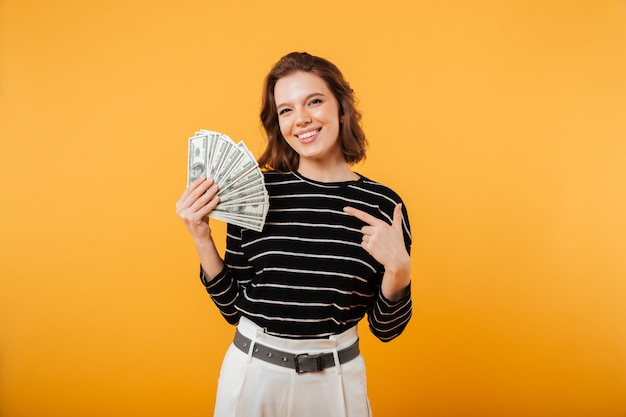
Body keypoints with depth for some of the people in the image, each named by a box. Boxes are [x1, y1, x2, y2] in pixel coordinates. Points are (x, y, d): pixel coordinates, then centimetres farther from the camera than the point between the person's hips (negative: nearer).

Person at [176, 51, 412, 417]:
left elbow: (387, 329, -2)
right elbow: (234, 307, -2)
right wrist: (201, 238, -11)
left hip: (337, 381, 0)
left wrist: (398, 269, -19)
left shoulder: (383, 204, -9)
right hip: (252, 374, 0)